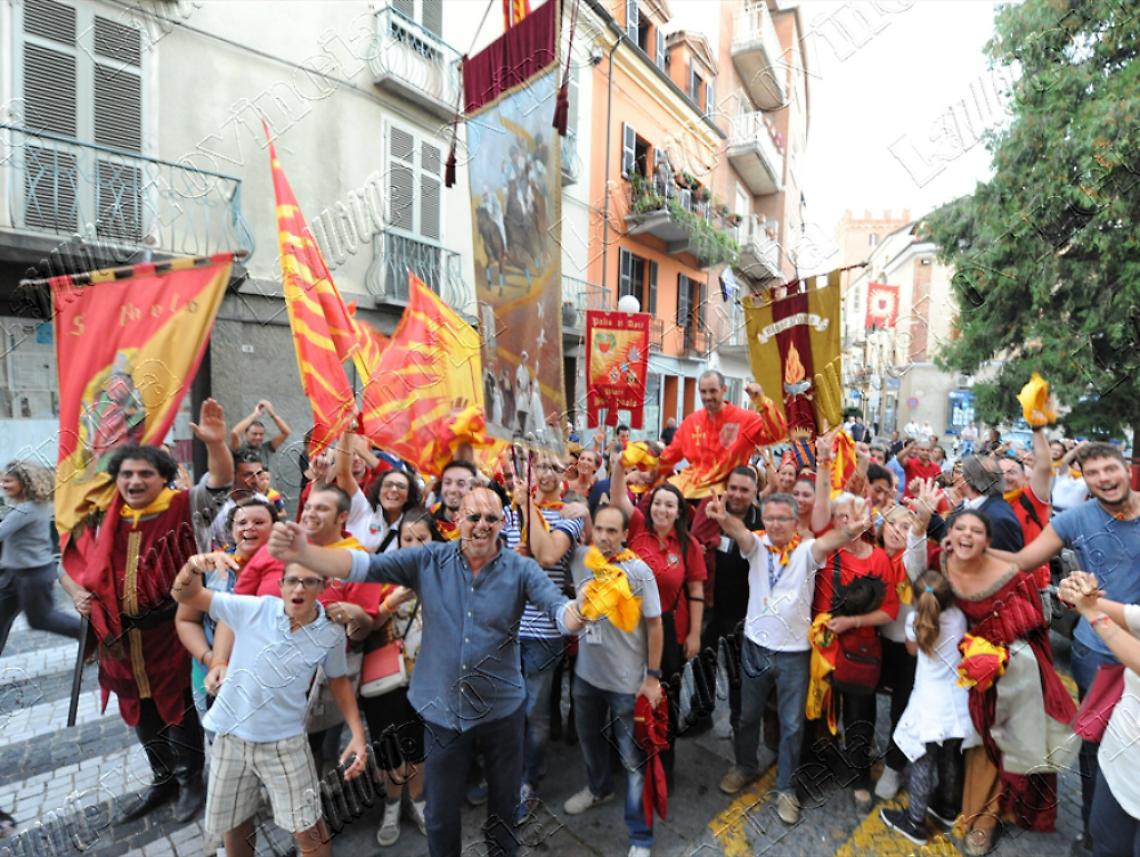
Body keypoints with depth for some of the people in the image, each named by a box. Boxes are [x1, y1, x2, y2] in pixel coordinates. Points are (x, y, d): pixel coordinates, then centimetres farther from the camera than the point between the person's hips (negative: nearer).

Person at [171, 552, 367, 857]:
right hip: (231, 737, 1)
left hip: (284, 742, -1)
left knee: (307, 831, 5)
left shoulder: (331, 635, -11)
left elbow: (338, 680, 5)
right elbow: (184, 596, -7)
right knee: (234, 826, 21)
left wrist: (358, 735, -3)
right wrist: (194, 566, -31)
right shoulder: (253, 609, -13)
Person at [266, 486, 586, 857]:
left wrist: (580, 611, -47)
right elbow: (365, 565, -17)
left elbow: (558, 608, -24)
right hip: (442, 711, 0)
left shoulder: (521, 569, -12)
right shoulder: (428, 560, -10)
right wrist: (303, 553, -32)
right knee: (441, 814, 20)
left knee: (504, 804, 23)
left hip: (503, 710, 0)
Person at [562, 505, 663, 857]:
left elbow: (655, 625, -12)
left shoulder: (638, 571, -19)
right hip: (586, 673, 5)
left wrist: (653, 676, -11)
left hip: (628, 681, -5)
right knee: (590, 738, 28)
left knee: (633, 759, 9)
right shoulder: (580, 558, -10)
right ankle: (599, 787, 56)